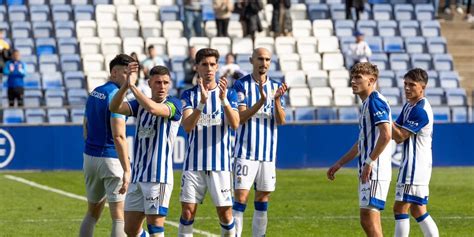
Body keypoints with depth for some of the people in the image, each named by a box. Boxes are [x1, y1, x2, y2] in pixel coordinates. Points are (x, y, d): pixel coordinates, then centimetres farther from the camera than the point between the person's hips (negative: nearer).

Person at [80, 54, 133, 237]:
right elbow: (118, 136, -22)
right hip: (111, 159, -8)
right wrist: (127, 170, -24)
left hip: (90, 155, 8)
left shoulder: (94, 93, 11)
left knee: (92, 213, 18)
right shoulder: (115, 95, -15)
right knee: (118, 216, -4)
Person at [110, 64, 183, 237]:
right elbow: (115, 107, -3)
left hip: (158, 177, -6)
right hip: (137, 176, 7)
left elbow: (153, 108, -25)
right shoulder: (140, 104, 13)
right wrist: (126, 84, -17)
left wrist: (132, 86, -17)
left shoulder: (174, 104, -4)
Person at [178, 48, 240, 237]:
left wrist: (224, 99, -25)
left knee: (225, 212, -1)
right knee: (187, 212, -4)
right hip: (194, 163, 0)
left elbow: (234, 125, -11)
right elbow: (187, 126, -11)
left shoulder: (229, 94, 4)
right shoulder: (189, 95, 5)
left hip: (220, 164, 0)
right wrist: (202, 102, -25)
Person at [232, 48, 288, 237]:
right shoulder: (242, 85, -2)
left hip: (268, 153, 4)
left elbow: (281, 121, 0)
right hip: (245, 152, -4)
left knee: (263, 200, 7)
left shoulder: (276, 87, 9)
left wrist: (276, 99, -18)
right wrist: (261, 100, -26)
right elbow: (241, 117, -12)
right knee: (241, 198, -9)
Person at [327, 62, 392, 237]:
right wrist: (339, 164, 29)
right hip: (368, 172, 10)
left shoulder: (375, 101, -12)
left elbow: (386, 135, -22)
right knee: (367, 221, 10)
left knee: (369, 218, -12)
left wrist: (369, 163, -20)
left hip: (375, 171, -10)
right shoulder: (366, 104, 20)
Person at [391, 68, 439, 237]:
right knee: (418, 210, 13)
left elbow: (400, 136, -18)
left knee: (400, 209, -10)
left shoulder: (420, 110, -17)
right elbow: (398, 138, 12)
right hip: (414, 164, 10)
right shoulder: (408, 106, 15)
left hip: (415, 165, -10)